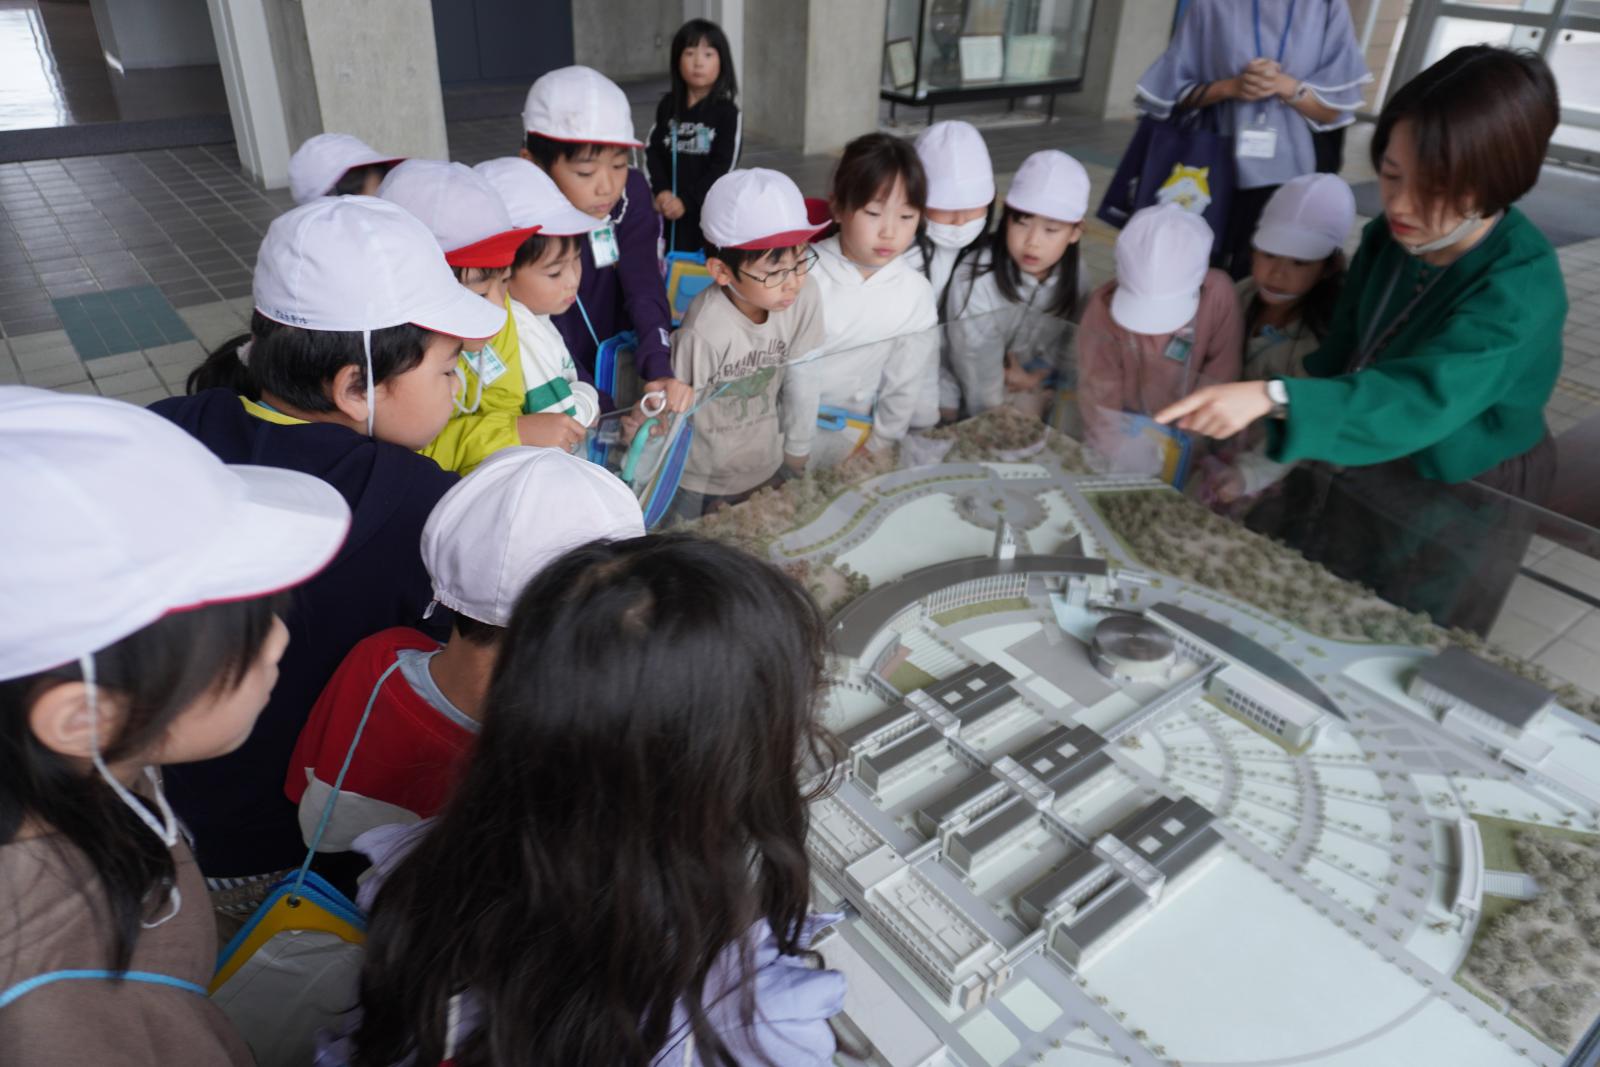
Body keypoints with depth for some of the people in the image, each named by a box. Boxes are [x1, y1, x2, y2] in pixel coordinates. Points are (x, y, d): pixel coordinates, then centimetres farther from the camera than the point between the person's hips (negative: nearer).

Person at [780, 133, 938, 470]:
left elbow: (905, 381, -4)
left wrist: (880, 445, 1)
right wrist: (797, 449, -11)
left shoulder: (916, 291, -13)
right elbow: (799, 372, -16)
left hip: (857, 431, 2)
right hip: (793, 419, -2)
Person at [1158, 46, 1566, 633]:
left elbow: (1422, 398, -44)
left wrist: (1271, 399, -58)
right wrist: (1266, 459, -5)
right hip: (1357, 471, 6)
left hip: (1456, 508, -6)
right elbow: (1337, 357, -1)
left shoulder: (1519, 285, -30)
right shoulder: (1388, 237, -10)